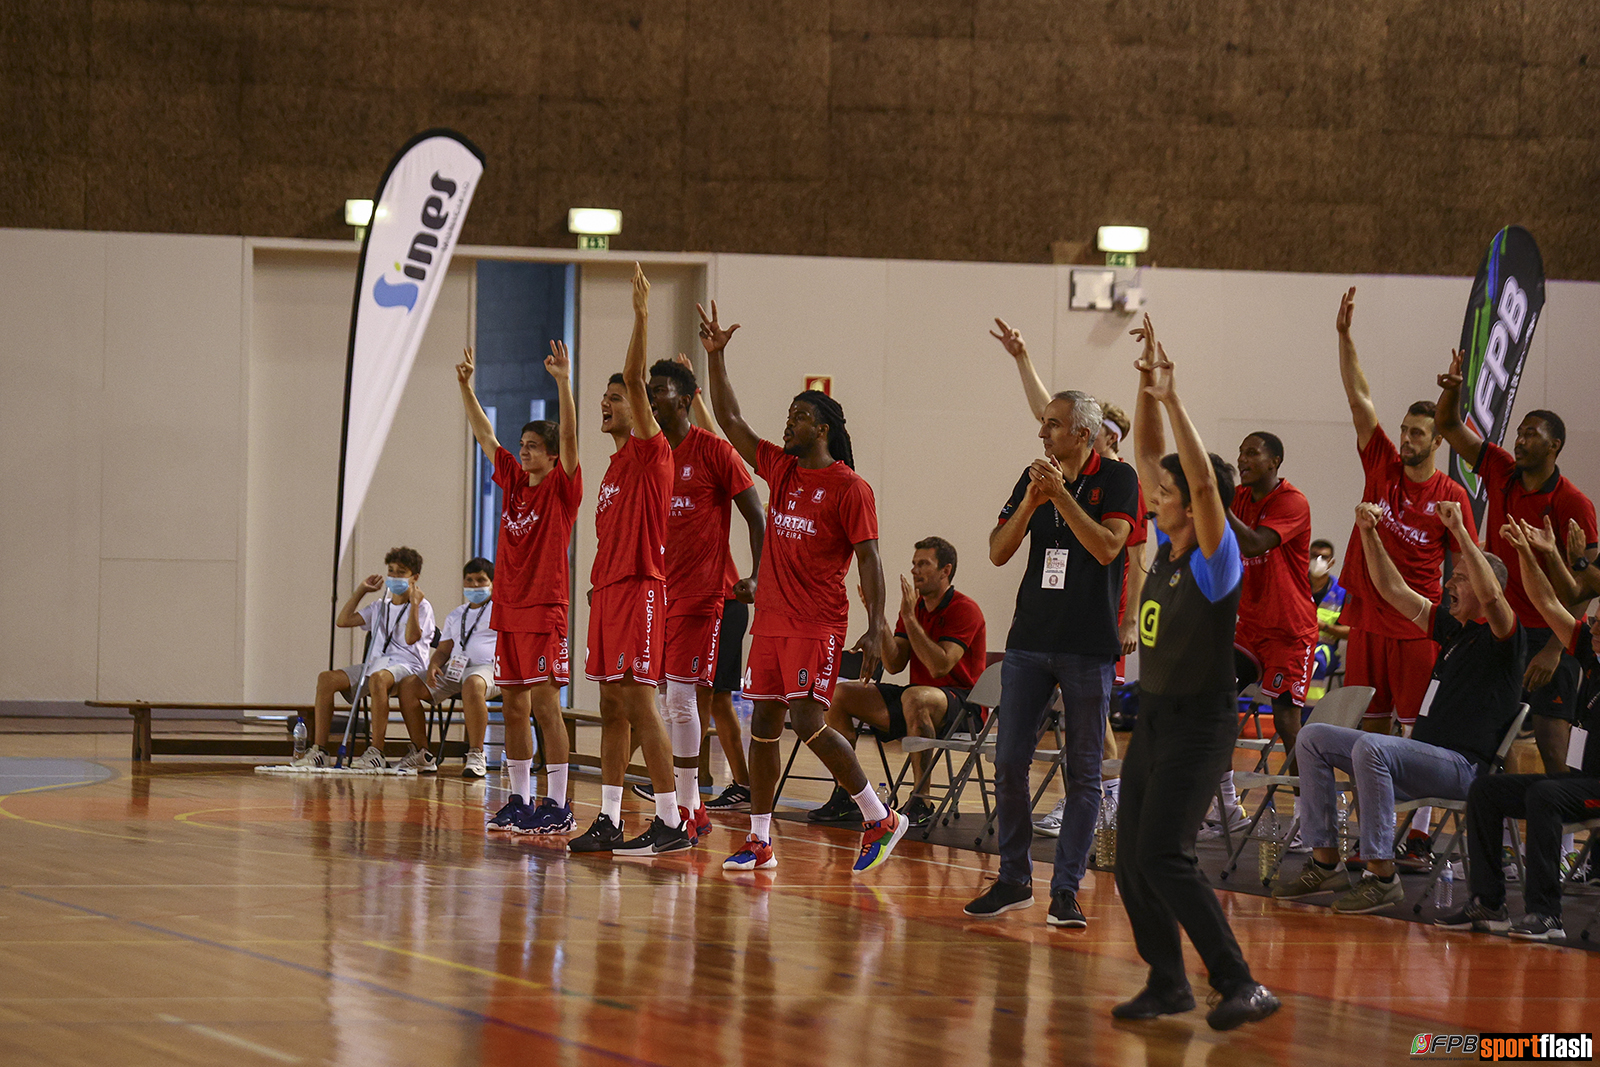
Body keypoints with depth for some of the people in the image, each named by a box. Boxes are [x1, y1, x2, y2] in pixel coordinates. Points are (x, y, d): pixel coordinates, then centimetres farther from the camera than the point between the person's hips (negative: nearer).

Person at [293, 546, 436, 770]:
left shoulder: (422, 607, 3)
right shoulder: (380, 606, 23)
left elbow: (411, 638, -13)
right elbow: (343, 621, 20)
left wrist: (414, 604, -14)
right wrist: (361, 591, 21)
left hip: (407, 666, -7)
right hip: (377, 665, 7)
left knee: (378, 678, -42)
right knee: (326, 678, -15)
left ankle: (376, 753, -43)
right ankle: (319, 751, -20)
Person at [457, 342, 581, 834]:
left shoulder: (562, 488, -5)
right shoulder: (513, 480, 12)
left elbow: (568, 438, -18)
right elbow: (485, 434, 18)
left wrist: (563, 383, -29)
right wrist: (465, 385, 13)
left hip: (545, 610, -7)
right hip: (508, 609, 7)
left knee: (544, 704, -9)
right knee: (513, 706, 9)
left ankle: (558, 806, -8)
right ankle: (520, 800, 15)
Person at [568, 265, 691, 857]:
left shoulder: (650, 452, -7)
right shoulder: (616, 465, 19)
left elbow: (635, 381, -19)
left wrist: (641, 313, -24)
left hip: (639, 591, -9)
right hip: (609, 591, 9)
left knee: (637, 702, -12)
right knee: (612, 706, 9)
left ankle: (671, 822, -12)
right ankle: (609, 820, 12)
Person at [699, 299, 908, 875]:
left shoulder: (849, 488, -8)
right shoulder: (780, 469, 11)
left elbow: (868, 559, -10)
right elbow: (730, 420, 14)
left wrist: (875, 629, -17)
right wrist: (716, 357, 5)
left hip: (818, 625, -7)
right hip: (771, 621, 7)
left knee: (807, 720, -16)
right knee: (763, 725, 6)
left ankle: (881, 819, -4)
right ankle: (759, 842, 12)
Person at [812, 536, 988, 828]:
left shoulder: (965, 609, -12)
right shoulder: (915, 607, 11)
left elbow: (939, 667, -24)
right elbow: (894, 665, 4)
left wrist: (910, 619, -23)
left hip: (961, 701, -8)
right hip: (920, 695, 8)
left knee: (913, 698, -41)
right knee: (841, 694, -4)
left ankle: (921, 803, -34)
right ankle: (845, 798, -6)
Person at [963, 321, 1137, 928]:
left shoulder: (1117, 480, -3)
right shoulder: (1035, 476, 11)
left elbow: (1106, 547, -16)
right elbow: (998, 552, 6)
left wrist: (1062, 495, -20)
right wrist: (1030, 503, -9)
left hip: (1089, 647, -5)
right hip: (1030, 640, 5)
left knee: (1082, 773, 0)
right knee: (1009, 763, 1)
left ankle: (1067, 889, 4)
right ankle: (1014, 879, 12)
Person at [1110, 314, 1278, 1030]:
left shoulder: (1215, 560, -14)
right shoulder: (1167, 544, 6)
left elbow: (1205, 481, -30)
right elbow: (1148, 455, 10)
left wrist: (1172, 400, -31)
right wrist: (1147, 386, 1)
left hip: (1198, 727, -9)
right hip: (1152, 720, 9)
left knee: (1164, 856, -18)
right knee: (1131, 861, 8)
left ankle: (1241, 986, -17)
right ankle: (1168, 983, 18)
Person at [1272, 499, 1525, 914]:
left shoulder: (1500, 636, -6)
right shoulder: (1450, 627, 18)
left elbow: (1491, 596, -29)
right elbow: (1393, 589, 21)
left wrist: (1460, 531, -29)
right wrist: (1369, 534, 11)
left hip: (1463, 767, -9)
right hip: (1422, 753, 9)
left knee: (1371, 747, -36)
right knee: (1313, 737, 5)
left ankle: (1382, 875, -34)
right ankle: (1324, 862, -2)